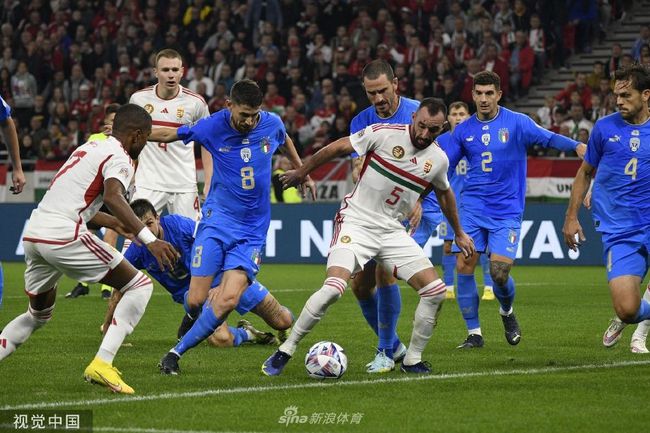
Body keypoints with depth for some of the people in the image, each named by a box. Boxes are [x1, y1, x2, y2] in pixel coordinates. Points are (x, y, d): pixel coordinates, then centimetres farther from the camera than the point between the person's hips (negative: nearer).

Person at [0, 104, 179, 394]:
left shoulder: (89, 147, 24)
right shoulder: (119, 158, -3)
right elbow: (113, 197, -23)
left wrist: (113, 223, 44)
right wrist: (149, 240, -30)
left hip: (32, 235, 9)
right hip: (63, 237, -9)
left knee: (37, 315, 29)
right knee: (140, 287, 0)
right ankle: (102, 364, -11)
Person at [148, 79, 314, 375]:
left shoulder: (272, 124, -3)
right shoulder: (213, 126, -8)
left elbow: (285, 142, 22)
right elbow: (168, 134, 5)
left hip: (252, 231, 1)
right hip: (217, 220, -1)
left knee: (228, 300, -19)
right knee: (196, 301, -10)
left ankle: (178, 352, -4)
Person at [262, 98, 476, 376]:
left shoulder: (438, 160, 3)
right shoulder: (384, 134, -12)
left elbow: (444, 194, 24)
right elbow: (338, 148, -1)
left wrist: (459, 233, 35)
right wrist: (302, 173, 8)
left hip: (392, 230, 5)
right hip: (356, 221, -5)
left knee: (435, 291, -7)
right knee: (334, 288, -25)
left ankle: (412, 360, 10)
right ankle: (284, 352, -12)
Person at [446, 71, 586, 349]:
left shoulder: (516, 123, -3)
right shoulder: (463, 130, 7)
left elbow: (548, 138, -13)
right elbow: (443, 166, 14)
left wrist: (577, 145, -31)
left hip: (507, 211, -3)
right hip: (472, 208, 3)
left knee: (499, 272, -12)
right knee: (464, 266, -7)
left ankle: (507, 312, 22)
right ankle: (474, 333, 5)